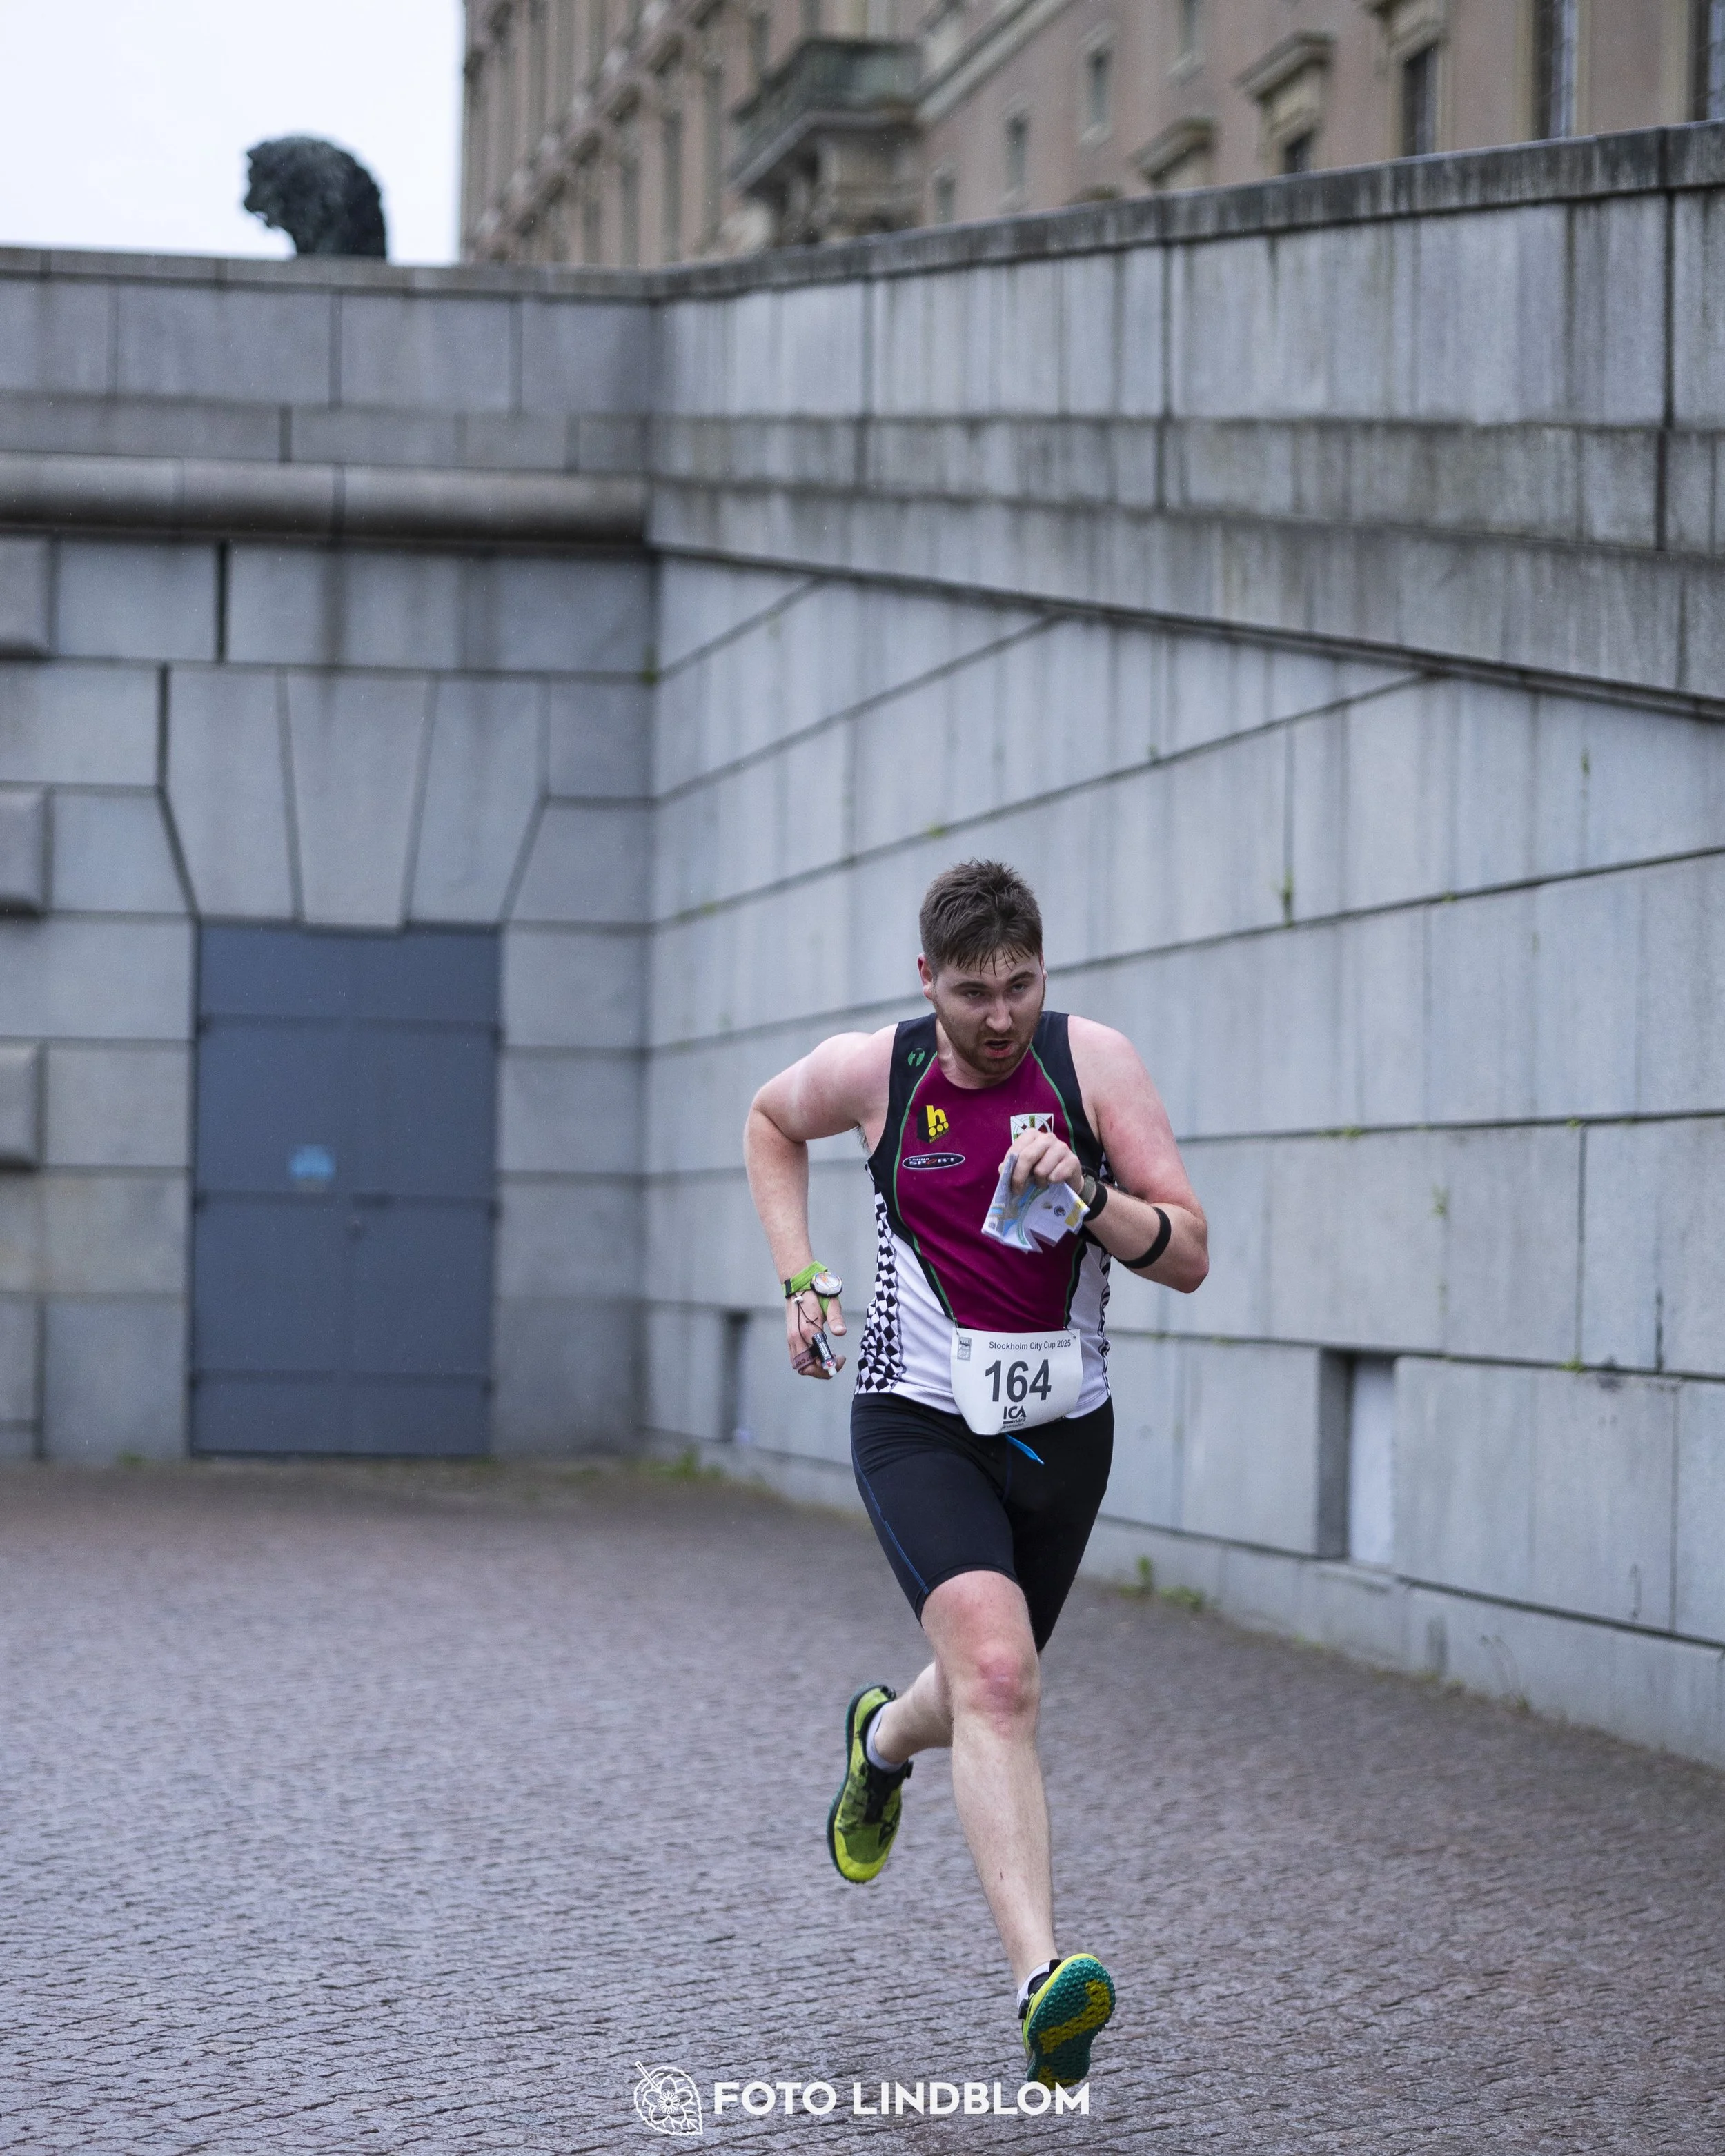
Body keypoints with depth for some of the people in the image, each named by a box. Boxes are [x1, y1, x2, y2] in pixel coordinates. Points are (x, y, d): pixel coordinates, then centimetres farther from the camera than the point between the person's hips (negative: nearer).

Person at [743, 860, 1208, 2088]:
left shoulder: (1093, 1063, -7)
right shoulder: (872, 1071, -6)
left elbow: (1188, 1259, -9)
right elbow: (771, 1123, 18)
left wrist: (1087, 1199, -26)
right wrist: (800, 1278, 8)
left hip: (1062, 1431, 3)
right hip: (921, 1424, -3)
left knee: (988, 1695, 20)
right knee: (998, 1676, -26)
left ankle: (882, 1741, 57)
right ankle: (1042, 1978, -34)